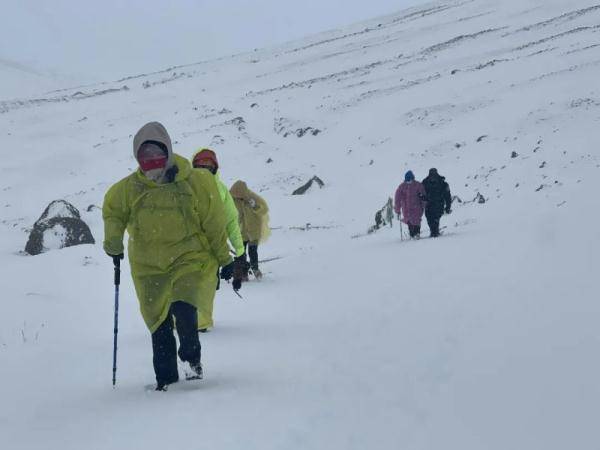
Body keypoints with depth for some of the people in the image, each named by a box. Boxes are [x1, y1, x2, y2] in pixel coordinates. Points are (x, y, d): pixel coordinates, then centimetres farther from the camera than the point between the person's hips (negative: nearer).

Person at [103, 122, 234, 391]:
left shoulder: (195, 182, -6)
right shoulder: (129, 188, -1)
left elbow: (214, 222, 1)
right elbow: (112, 211, 19)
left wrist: (224, 259, 6)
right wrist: (113, 243, 5)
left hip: (192, 259, -3)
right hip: (149, 267, 3)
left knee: (183, 308, -23)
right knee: (159, 326, 3)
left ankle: (191, 357, 6)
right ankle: (165, 379, 19)